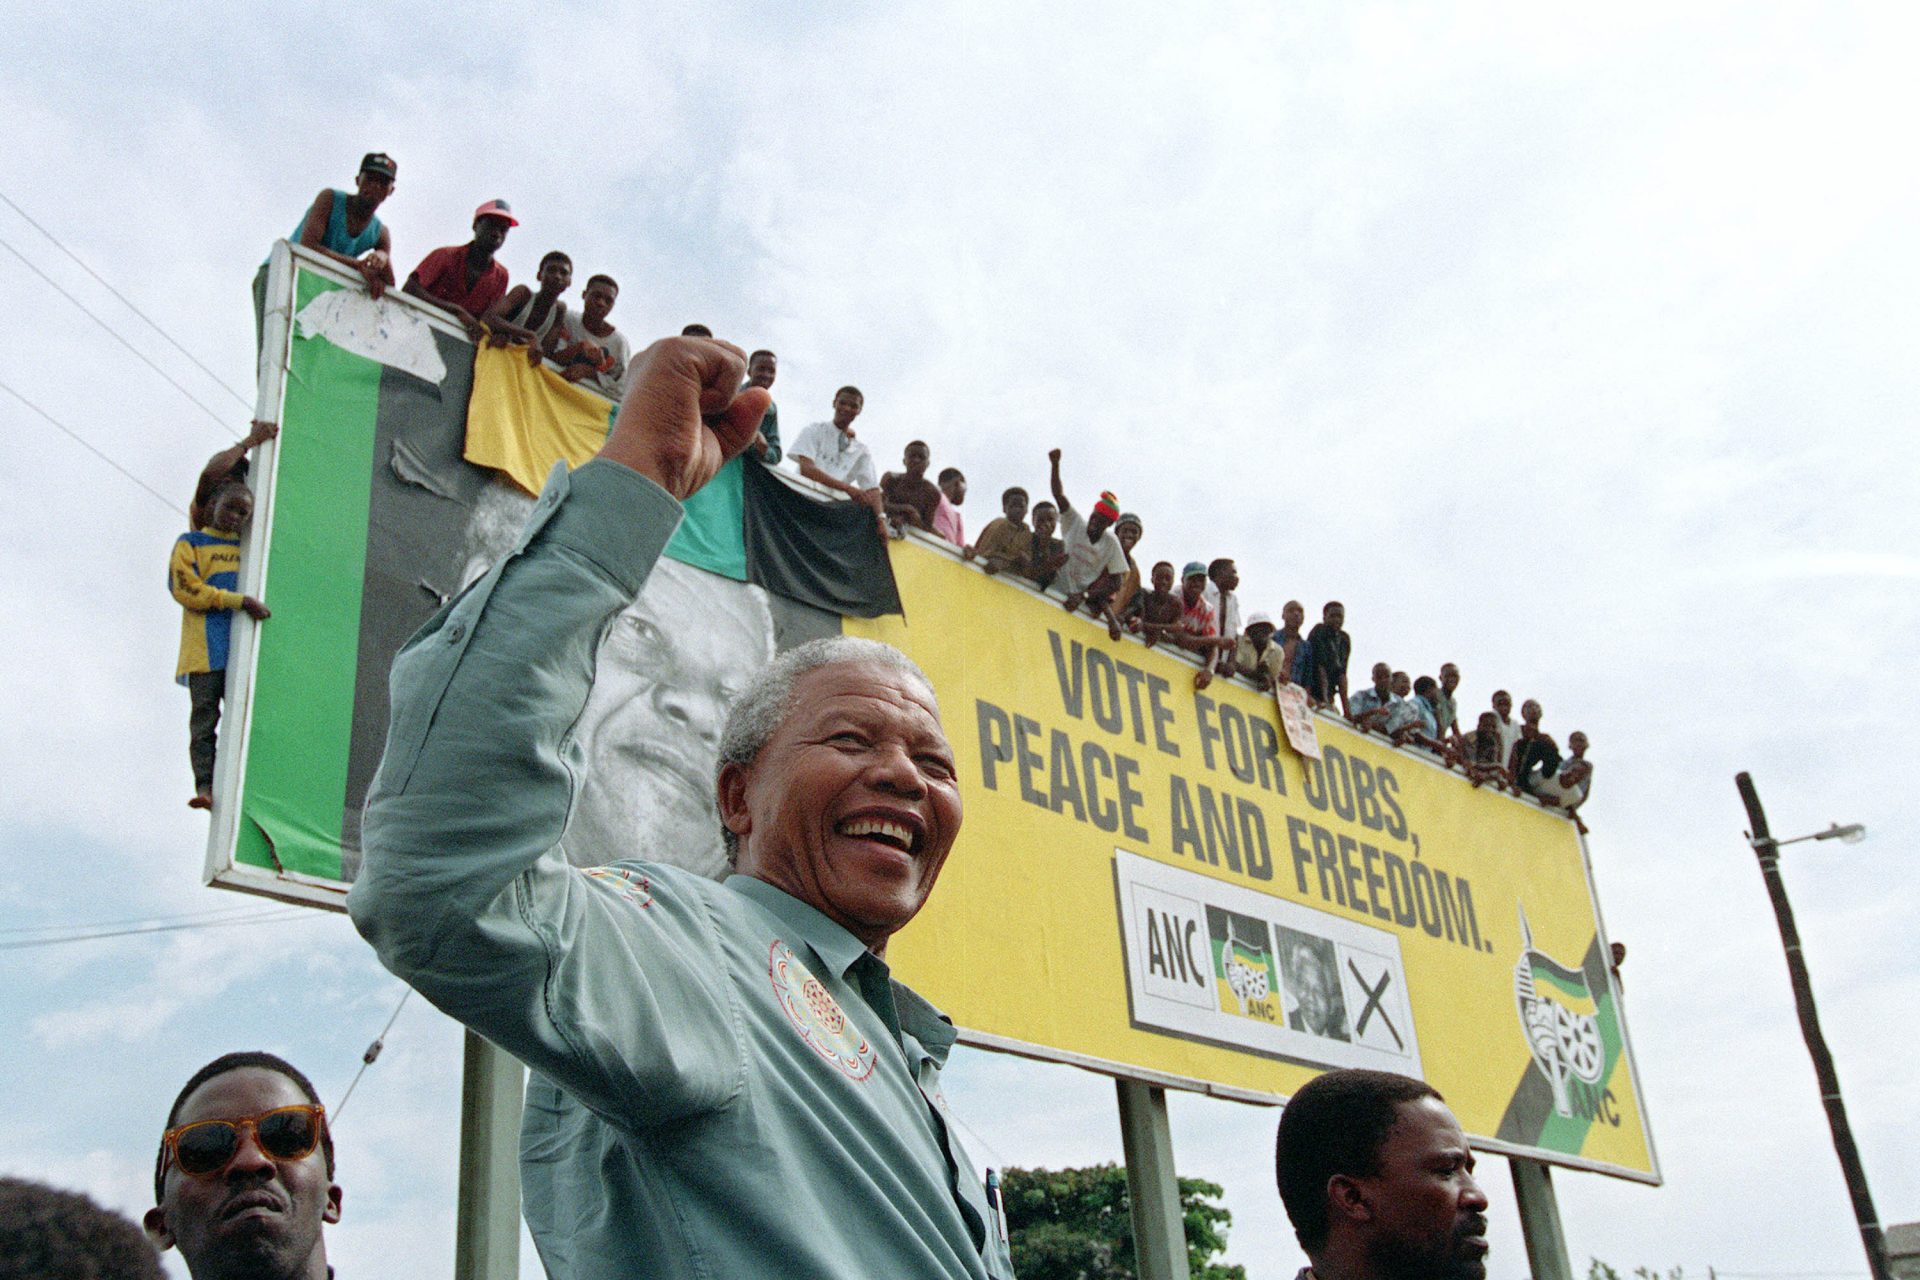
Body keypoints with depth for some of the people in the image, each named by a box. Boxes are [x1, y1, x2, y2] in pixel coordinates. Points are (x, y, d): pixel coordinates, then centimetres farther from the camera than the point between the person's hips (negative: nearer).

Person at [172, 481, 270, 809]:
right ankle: (204, 786, -13)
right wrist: (238, 600, -13)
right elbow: (186, 589, -5)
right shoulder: (190, 543, 10)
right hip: (205, 649, -4)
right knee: (204, 718, -9)